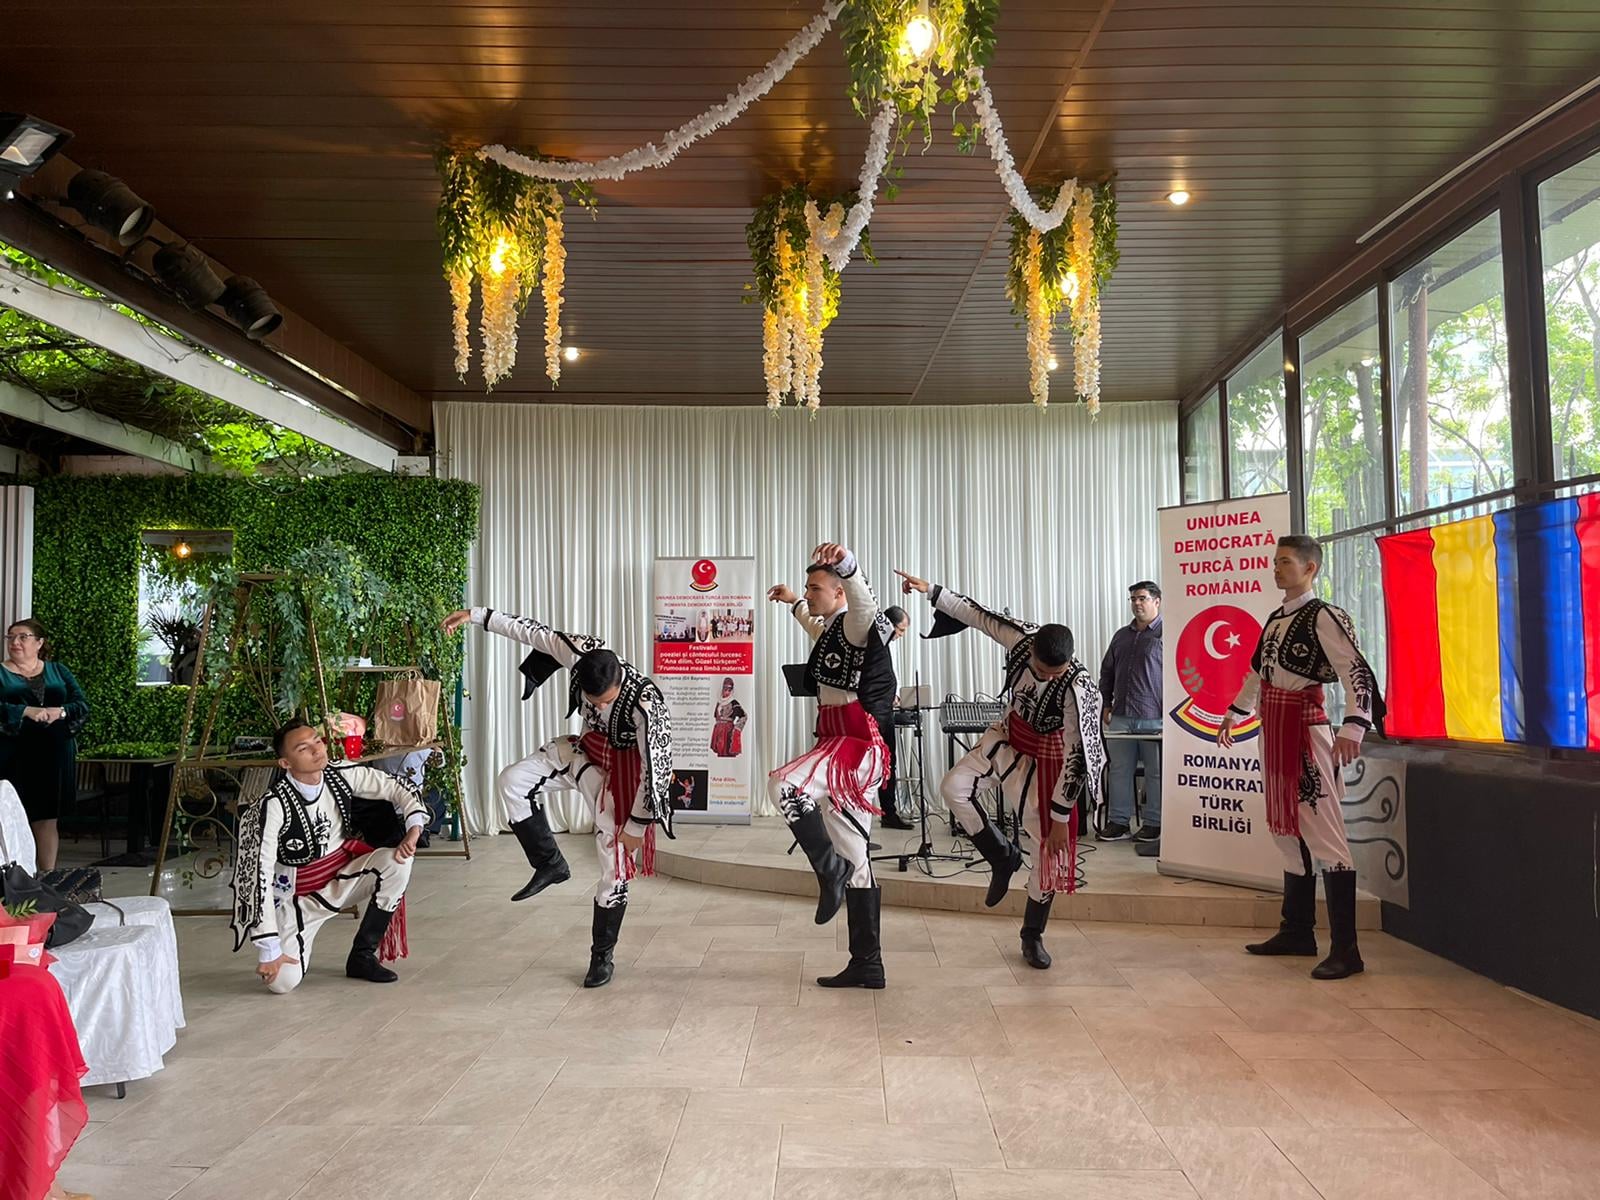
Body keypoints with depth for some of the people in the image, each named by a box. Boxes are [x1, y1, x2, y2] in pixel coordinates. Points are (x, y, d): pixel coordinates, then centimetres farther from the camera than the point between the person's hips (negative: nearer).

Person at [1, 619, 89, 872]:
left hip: (53, 756, 2)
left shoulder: (58, 671, 11)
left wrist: (61, 712, -17)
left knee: (47, 819, 6)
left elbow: (83, 706, 3)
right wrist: (27, 712, -25)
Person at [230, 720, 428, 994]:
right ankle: (296, 946, 18)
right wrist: (269, 950, -26)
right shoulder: (273, 806, -25)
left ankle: (362, 955, -5)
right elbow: (260, 875, -26)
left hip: (342, 878, 4)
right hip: (298, 895, -4)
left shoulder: (343, 777, -11)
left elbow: (395, 788, 0)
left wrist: (414, 828, -20)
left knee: (397, 860, -23)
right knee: (282, 981, -22)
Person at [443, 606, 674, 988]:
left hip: (624, 769, -5)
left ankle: (602, 956, 16)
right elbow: (532, 632, -8)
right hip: (589, 751, 6)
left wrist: (637, 825, -20)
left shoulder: (644, 702, -36)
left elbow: (654, 765, -28)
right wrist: (478, 615, -4)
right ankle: (550, 865, 4)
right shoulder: (579, 652, -25)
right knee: (513, 781, -11)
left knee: (616, 866, -1)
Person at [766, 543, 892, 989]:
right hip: (840, 746, 10)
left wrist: (846, 561, -52)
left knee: (783, 784, -32)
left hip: (856, 746, -10)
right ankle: (867, 965, 16)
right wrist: (794, 604, 60)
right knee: (854, 859, 10)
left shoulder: (855, 626, -8)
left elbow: (863, 601, -33)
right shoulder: (832, 631, 21)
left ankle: (831, 871, -17)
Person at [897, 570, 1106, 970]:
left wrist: (1061, 818, -23)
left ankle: (1033, 937, 18)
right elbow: (977, 615, -6)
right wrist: (930, 590, -7)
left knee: (1050, 845, -1)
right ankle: (1002, 855, 6)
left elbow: (1074, 757, -27)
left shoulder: (1076, 689, -33)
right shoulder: (1020, 639, -23)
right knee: (954, 787, -18)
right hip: (1008, 737, 4)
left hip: (1047, 759, -4)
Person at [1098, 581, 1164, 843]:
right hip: (1121, 717, 6)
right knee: (1119, 770, 7)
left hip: (1154, 717, -6)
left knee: (1156, 772, 3)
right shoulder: (1121, 636, 16)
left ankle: (1153, 823, 12)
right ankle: (1118, 821, 14)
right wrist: (1107, 705, 17)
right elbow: (1107, 671, 23)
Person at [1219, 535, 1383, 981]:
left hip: (1305, 731, -9)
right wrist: (1235, 712, 33)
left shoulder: (1324, 617, -12)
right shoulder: (1276, 618, 15)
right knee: (1288, 832, 15)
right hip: (1274, 731, 9)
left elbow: (1357, 673, -21)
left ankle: (1345, 950, -5)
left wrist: (1352, 727, -34)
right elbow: (1258, 672, 28)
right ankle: (1297, 932, 25)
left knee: (1323, 835, -8)